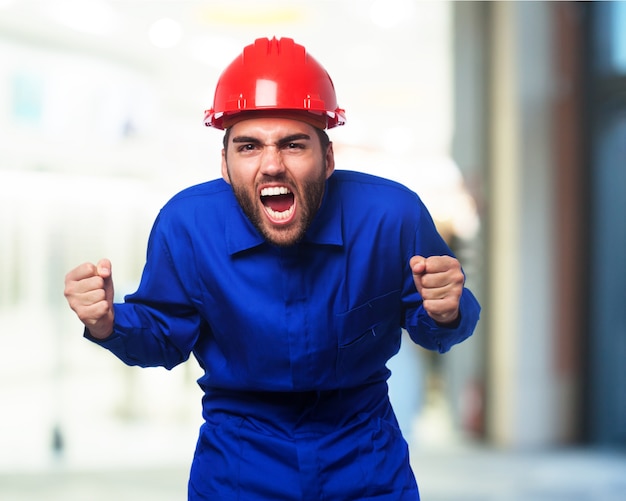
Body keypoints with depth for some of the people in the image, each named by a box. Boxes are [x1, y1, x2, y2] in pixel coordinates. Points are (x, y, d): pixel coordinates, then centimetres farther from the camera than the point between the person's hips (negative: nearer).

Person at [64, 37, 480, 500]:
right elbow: (166, 338, -3)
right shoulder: (185, 225, -19)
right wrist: (111, 323, -25)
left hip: (365, 454, 1)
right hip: (239, 458, 0)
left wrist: (446, 312, -30)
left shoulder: (393, 215, -21)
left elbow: (429, 329, -6)